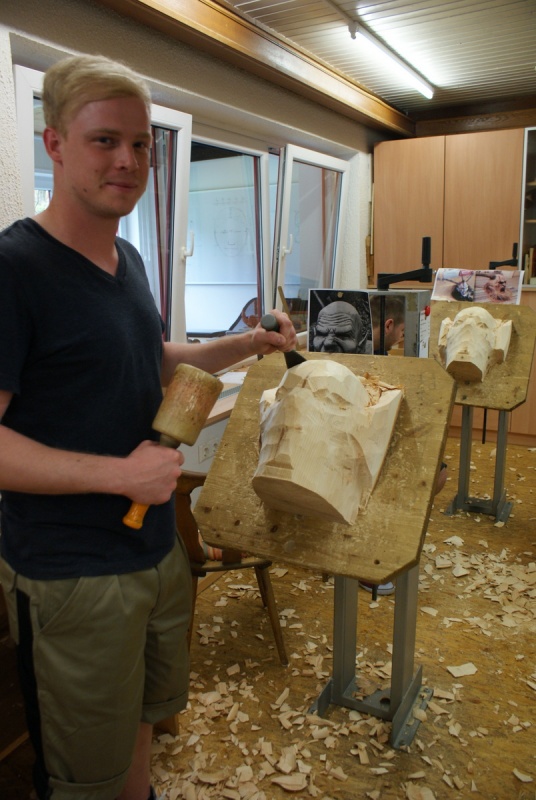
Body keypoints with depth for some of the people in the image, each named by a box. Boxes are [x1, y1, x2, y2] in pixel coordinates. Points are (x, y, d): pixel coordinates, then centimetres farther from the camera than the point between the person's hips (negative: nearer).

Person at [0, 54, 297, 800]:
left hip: (157, 546, 8)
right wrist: (119, 472, -26)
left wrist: (250, 343, 8)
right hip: (72, 577, -7)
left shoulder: (129, 258, 7)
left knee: (138, 719, 28)